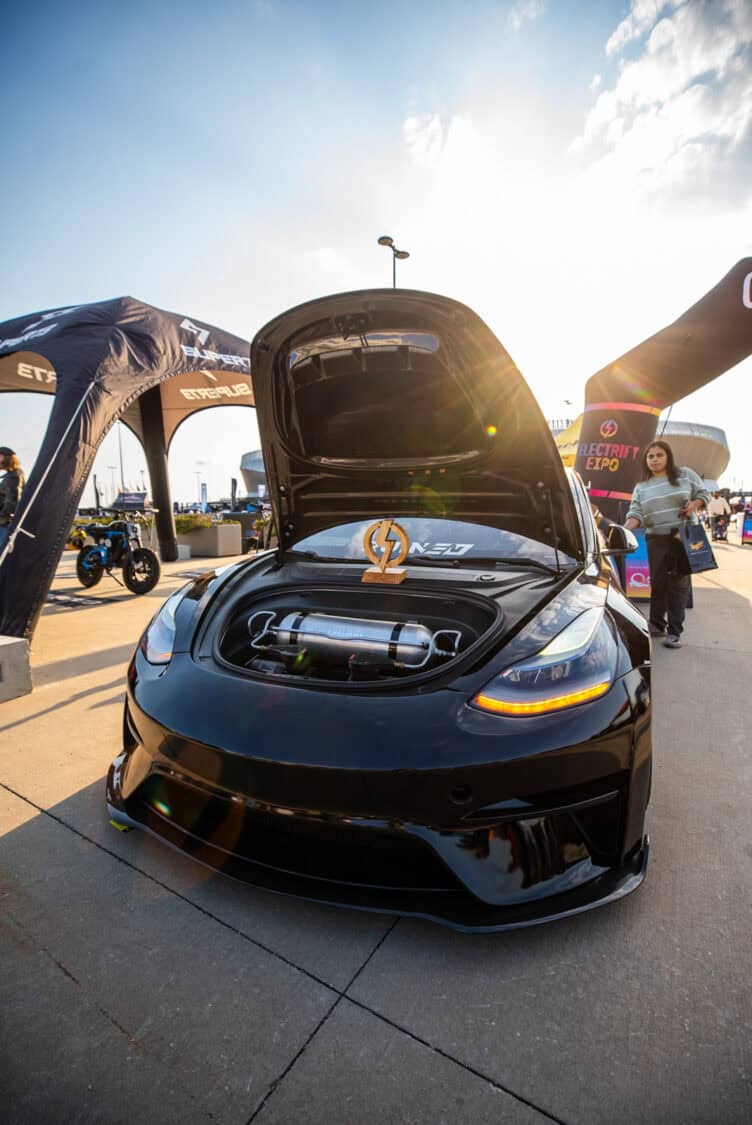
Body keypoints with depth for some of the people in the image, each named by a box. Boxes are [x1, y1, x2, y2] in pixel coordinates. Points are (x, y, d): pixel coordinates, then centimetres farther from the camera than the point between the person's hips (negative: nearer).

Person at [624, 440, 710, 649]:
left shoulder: (685, 474, 7)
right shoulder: (641, 487, 9)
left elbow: (704, 494, 13)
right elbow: (636, 513, -1)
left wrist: (694, 505, -8)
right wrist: (624, 529, -19)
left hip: (684, 537, -1)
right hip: (656, 539, 2)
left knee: (679, 583, -2)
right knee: (658, 582, 4)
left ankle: (675, 631, 2)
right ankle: (657, 624, 17)